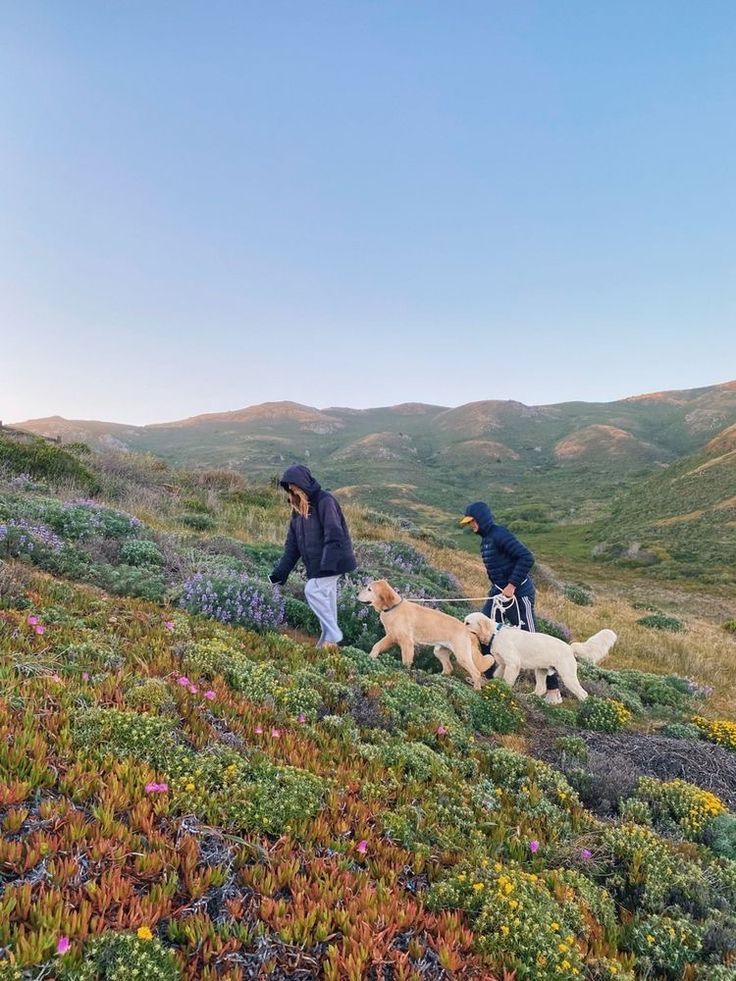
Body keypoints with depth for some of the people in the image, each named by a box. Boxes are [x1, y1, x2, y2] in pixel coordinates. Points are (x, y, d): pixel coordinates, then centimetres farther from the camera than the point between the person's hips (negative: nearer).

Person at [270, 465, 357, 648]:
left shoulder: (324, 501, -15)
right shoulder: (298, 507, 11)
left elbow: (334, 533, -24)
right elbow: (292, 542, 13)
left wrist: (328, 561, -34)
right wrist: (282, 570, 7)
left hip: (333, 562, -8)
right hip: (316, 563, 8)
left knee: (312, 590, -14)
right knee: (325, 595, 10)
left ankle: (332, 633, -4)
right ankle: (329, 635, 19)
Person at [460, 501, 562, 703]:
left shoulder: (500, 534, -18)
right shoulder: (485, 538, 11)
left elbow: (527, 558, -25)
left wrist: (512, 585, -25)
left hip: (518, 594, -10)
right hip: (499, 592, 10)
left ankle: (553, 689, 9)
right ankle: (487, 676, 20)